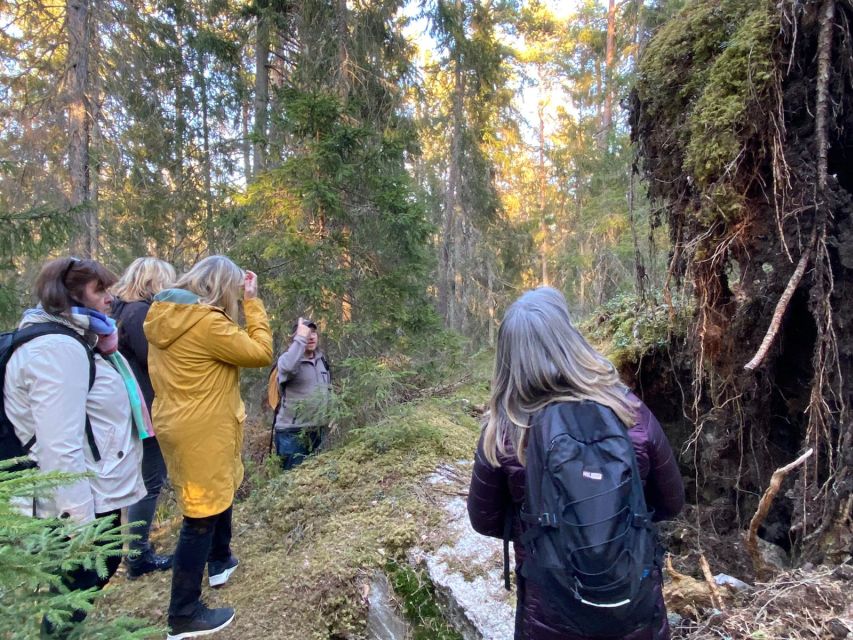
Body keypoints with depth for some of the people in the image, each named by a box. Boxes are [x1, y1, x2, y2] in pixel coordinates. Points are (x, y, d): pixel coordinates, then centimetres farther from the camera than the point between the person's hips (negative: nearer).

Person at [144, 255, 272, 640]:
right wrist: (253, 302, -13)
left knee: (220, 492, 29)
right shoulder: (207, 323, -25)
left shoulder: (166, 315, 3)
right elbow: (260, 353, -17)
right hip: (201, 432, -10)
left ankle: (220, 562, 49)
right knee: (202, 516, 4)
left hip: (180, 424, 10)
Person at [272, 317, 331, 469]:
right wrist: (301, 338, -33)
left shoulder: (321, 359, 8)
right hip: (292, 432, -7)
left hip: (316, 429, 7)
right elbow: (287, 368, -39)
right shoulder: (287, 358, -13)